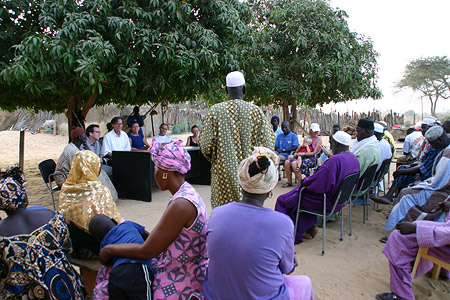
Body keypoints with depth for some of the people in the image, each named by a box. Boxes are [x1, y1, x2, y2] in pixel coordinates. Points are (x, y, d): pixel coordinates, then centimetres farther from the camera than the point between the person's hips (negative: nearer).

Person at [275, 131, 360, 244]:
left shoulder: (335, 160, -30)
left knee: (283, 200, 3)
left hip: (324, 203, -9)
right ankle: (310, 228, 25)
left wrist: (304, 182, -7)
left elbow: (316, 184, -28)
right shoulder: (354, 158, -2)